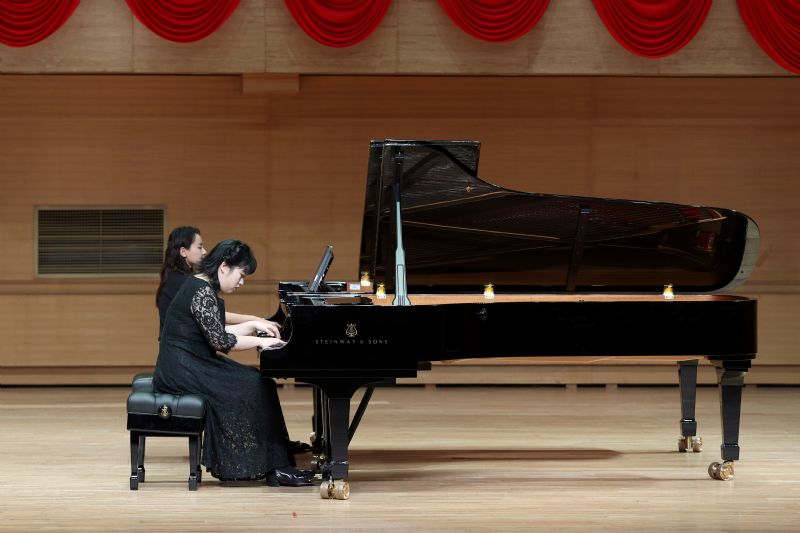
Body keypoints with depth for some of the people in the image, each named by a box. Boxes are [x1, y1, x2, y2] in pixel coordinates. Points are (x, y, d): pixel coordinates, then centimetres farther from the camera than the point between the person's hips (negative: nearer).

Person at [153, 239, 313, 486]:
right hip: (182, 371, -10)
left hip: (187, 366, 10)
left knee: (257, 382, 2)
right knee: (254, 388, -13)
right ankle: (272, 468, -7)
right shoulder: (201, 291, -17)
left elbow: (216, 332, 22)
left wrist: (254, 325, 14)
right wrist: (260, 341, -11)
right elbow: (219, 340, -21)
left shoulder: (203, 287, 15)